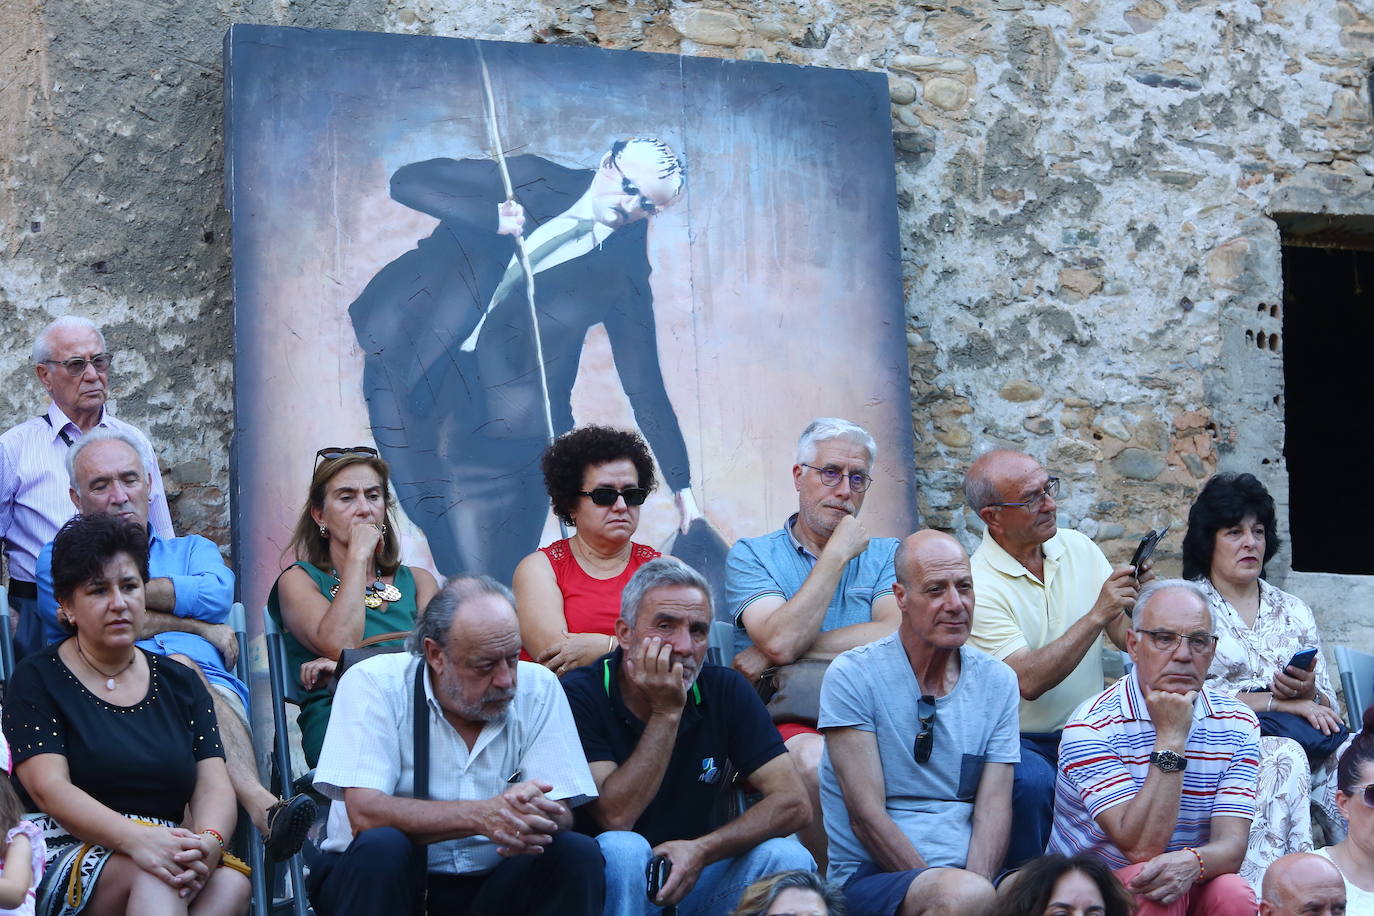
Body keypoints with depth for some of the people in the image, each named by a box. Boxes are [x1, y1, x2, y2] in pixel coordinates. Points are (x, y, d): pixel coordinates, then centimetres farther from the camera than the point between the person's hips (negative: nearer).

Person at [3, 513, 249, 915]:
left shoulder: (180, 682, 19)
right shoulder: (37, 680, 6)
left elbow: (214, 786, 8)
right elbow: (49, 788, -9)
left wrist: (209, 843, -19)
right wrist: (138, 840, -27)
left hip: (170, 855, 4)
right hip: (66, 859, -4)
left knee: (232, 881, -29)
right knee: (154, 877, -36)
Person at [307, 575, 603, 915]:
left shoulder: (539, 689, -1)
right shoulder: (374, 684, -10)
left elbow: (560, 815, -9)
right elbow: (364, 813, -22)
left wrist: (529, 819, -35)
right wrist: (482, 816, -33)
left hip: (491, 886, 3)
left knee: (578, 855, -23)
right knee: (381, 847, -34)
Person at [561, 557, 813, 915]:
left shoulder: (725, 691, -2)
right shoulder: (581, 694, -12)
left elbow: (793, 804, -9)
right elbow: (615, 817, -22)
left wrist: (701, 851, -24)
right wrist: (666, 713, -22)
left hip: (698, 874, 2)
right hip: (613, 883, -2)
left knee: (788, 858, -22)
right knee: (622, 849, -34)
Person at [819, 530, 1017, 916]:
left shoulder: (997, 682, 10)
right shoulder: (852, 677, -4)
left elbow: (993, 810, 2)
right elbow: (866, 815, -9)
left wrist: (976, 884, -17)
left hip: (970, 874, 4)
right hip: (870, 878, -4)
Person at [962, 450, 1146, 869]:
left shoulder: (1079, 548, 7)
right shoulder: (978, 585, -12)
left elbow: (1128, 638, 6)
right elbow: (1028, 681, -23)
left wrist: (1138, 598, -16)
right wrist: (1096, 616, -24)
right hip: (1018, 740, -5)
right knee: (1032, 782, -36)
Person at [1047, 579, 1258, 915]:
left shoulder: (1236, 723, 2)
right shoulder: (1091, 726, -13)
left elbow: (1231, 846, -8)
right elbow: (1141, 848, -22)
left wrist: (1191, 862, -32)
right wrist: (1171, 738, -22)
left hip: (1190, 887, 3)